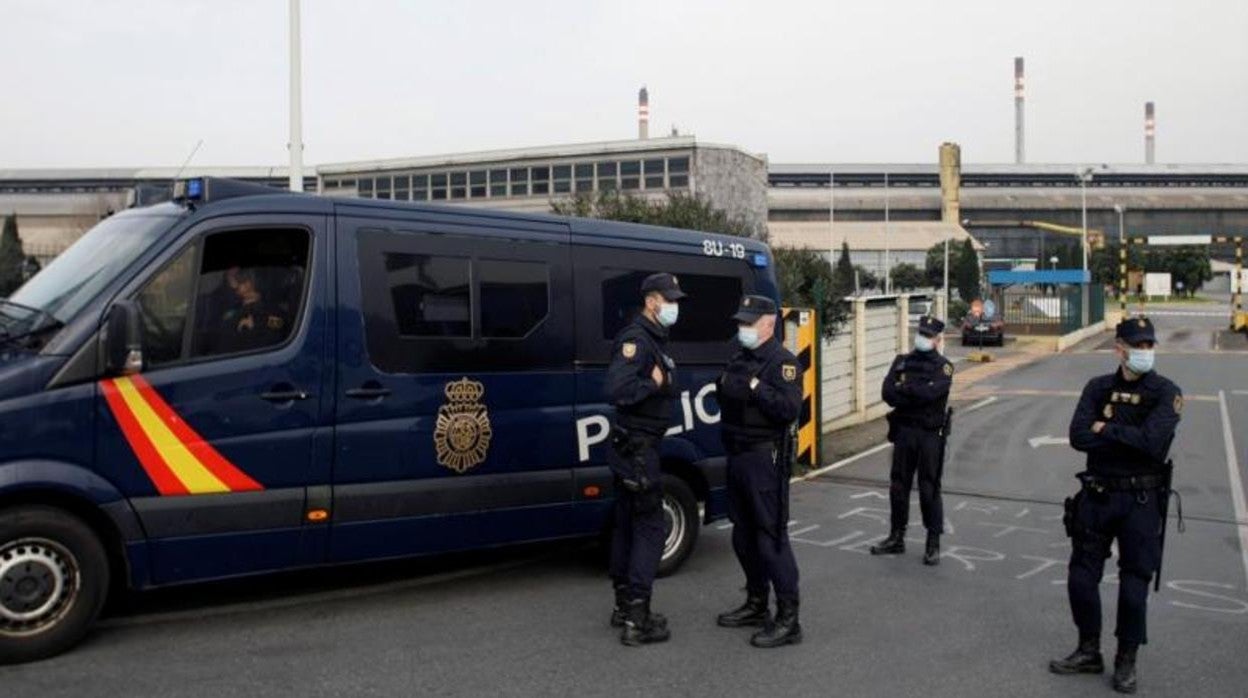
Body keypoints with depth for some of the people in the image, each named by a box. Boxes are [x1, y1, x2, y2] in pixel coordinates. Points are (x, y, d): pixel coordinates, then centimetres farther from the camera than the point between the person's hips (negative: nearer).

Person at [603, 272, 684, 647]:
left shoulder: (655, 339, 15)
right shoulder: (635, 338, -17)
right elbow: (617, 389, -30)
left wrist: (663, 383, -3)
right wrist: (653, 383, -19)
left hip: (637, 446, 10)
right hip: (636, 447, -10)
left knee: (628, 525, 15)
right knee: (650, 528, -7)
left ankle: (624, 606, 25)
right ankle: (637, 620, -4)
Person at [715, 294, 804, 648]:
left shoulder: (782, 361, -11)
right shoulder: (739, 360, 16)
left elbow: (790, 410, -23)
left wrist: (757, 388, -26)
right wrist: (723, 385, 7)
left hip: (765, 458, -9)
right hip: (738, 457, 9)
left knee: (771, 538, -8)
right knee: (744, 536, 16)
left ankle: (788, 620, -1)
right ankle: (756, 605, 30)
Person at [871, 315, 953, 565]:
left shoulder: (943, 366, -3)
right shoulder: (902, 361, 9)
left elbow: (931, 391, -21)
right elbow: (888, 393, -3)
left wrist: (903, 389, -9)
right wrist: (917, 395, -14)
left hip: (930, 434, -4)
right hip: (903, 432, 5)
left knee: (929, 488, -1)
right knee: (898, 486, 10)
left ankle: (933, 544, 8)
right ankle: (897, 538, 23)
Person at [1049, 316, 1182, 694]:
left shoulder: (1166, 393, -8)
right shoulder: (1098, 388, 2)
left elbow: (1153, 442, -24)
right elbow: (1079, 437, -11)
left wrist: (1106, 429, -13)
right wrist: (1130, 439, -16)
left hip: (1141, 501, -3)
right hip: (1096, 496, 4)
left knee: (1134, 586, 5)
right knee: (1081, 578, 10)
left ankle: (1126, 662, 22)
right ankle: (1089, 652, 27)